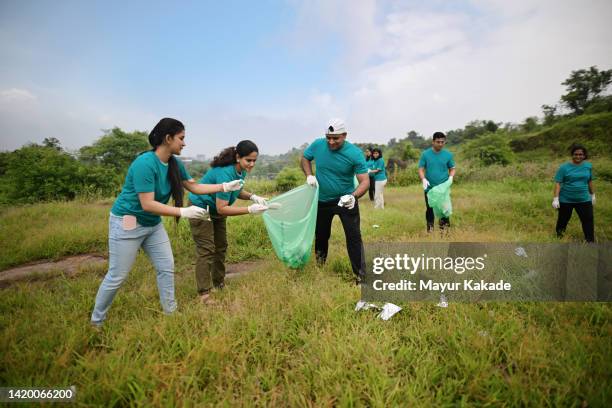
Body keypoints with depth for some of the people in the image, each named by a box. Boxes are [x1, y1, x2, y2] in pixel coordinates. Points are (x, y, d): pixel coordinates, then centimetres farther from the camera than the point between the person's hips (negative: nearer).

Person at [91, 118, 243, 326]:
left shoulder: (174, 163, -3)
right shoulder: (145, 163, -27)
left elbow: (194, 187, 6)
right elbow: (147, 204, -28)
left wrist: (225, 186, 0)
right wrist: (183, 212, -31)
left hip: (153, 224, 8)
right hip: (127, 223, -8)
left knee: (167, 267, 7)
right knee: (117, 276, 3)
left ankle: (170, 313, 20)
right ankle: (96, 321, 23)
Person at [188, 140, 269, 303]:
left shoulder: (241, 170, -10)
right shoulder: (225, 173, -35)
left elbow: (236, 191, 6)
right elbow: (222, 209, -34)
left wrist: (252, 197, -13)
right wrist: (250, 210, -38)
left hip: (217, 211, 9)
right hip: (201, 209, -9)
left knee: (221, 247, 14)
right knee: (206, 250, -10)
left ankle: (219, 285, 28)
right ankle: (204, 295, -4)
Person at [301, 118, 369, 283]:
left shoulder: (355, 153, -21)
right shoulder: (317, 145, -12)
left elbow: (365, 181, -24)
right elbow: (305, 158, 8)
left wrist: (353, 196, -44)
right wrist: (309, 175, -11)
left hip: (346, 200, -3)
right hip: (322, 200, 4)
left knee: (354, 237, -5)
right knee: (321, 236, 18)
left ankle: (360, 276, 5)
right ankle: (319, 269, 38)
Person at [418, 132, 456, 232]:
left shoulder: (448, 154, 2)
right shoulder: (425, 154, -2)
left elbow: (452, 168, 8)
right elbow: (421, 169, -1)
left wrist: (451, 177, -13)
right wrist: (423, 179, -19)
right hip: (429, 188, 0)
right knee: (430, 209, 7)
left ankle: (444, 229, 15)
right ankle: (430, 230, 18)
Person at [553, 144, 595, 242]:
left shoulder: (588, 166, 2)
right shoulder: (564, 167, -11)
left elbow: (590, 181, 14)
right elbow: (558, 183, -12)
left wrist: (592, 194, 20)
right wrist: (556, 199, -17)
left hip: (584, 199, 3)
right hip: (566, 200, -3)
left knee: (588, 220, 2)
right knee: (563, 219, 11)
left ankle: (590, 242, 13)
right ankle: (559, 236, 32)